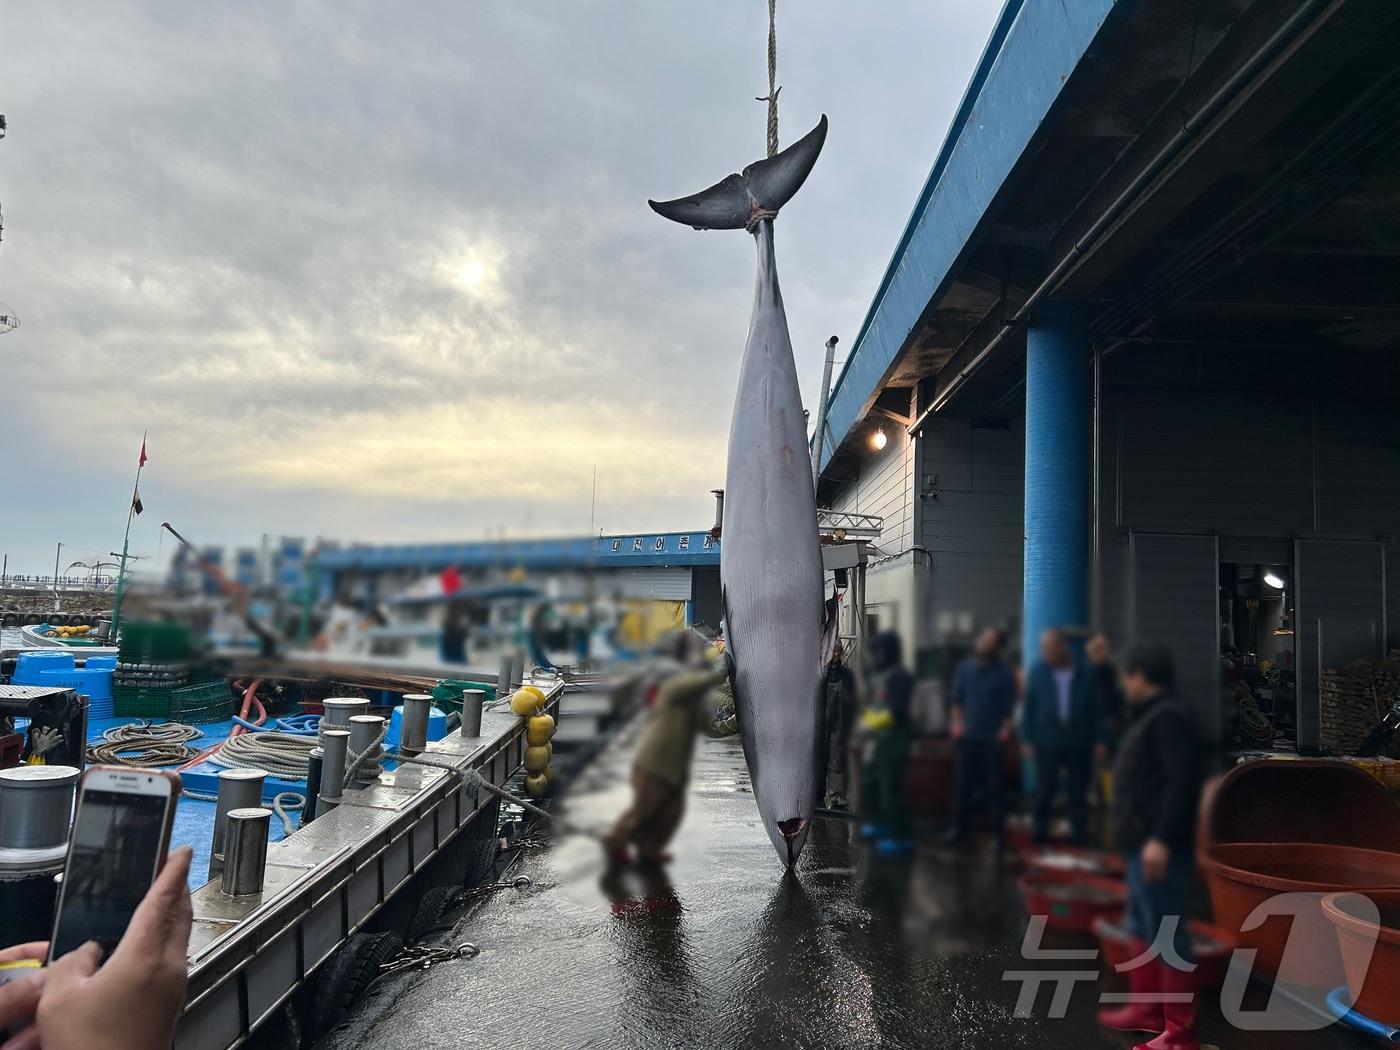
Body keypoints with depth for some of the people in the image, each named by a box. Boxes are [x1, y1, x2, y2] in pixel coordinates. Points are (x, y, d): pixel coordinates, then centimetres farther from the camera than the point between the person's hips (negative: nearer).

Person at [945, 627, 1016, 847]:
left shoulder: (1004, 674, -1)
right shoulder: (965, 668, 8)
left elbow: (1008, 707, 0)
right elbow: (956, 699, 13)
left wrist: (1006, 728, -14)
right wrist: (957, 721, -1)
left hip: (992, 739, -3)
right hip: (967, 737, 3)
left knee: (993, 787, 1)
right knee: (964, 784, 6)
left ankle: (998, 833, 11)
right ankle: (959, 827, 19)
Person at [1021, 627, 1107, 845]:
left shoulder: (1085, 674, -2)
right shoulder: (1037, 672, 1)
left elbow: (1097, 708, 2)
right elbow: (1028, 707, 3)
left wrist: (1100, 740, 0)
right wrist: (1027, 739, 0)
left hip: (1080, 743, 0)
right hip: (1047, 742, 0)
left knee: (1078, 792, 7)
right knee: (1045, 789, 5)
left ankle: (1079, 834, 18)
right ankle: (1039, 831, 17)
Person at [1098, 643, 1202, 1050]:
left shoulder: (1170, 717, -17)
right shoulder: (1150, 715, 15)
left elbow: (1182, 782, -26)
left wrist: (1162, 839, -28)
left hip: (1158, 846, -11)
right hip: (1143, 843, 11)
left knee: (1166, 935, -4)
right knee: (1142, 928, 19)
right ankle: (1146, 1009, 31)